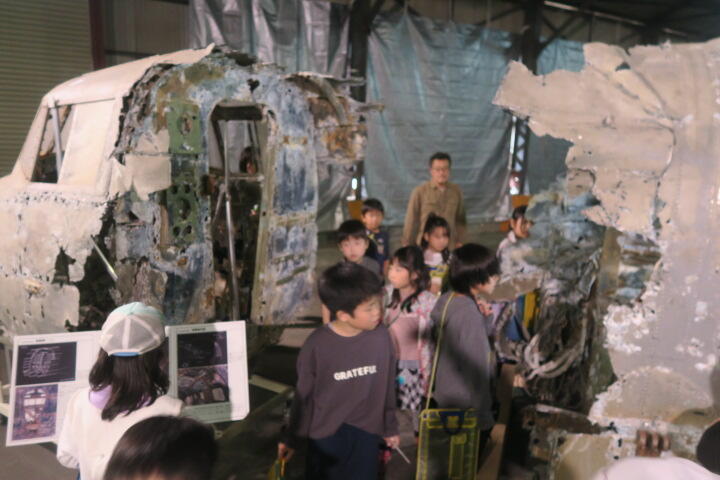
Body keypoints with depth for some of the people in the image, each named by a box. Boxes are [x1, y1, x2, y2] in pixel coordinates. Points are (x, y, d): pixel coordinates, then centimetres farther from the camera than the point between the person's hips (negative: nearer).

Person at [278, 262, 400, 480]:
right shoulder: (316, 345, -18)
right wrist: (291, 438, 6)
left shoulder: (381, 336, -13)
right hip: (325, 432, -2)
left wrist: (390, 428, 12)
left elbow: (387, 386, 1)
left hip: (366, 432, 2)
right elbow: (303, 395, -4)